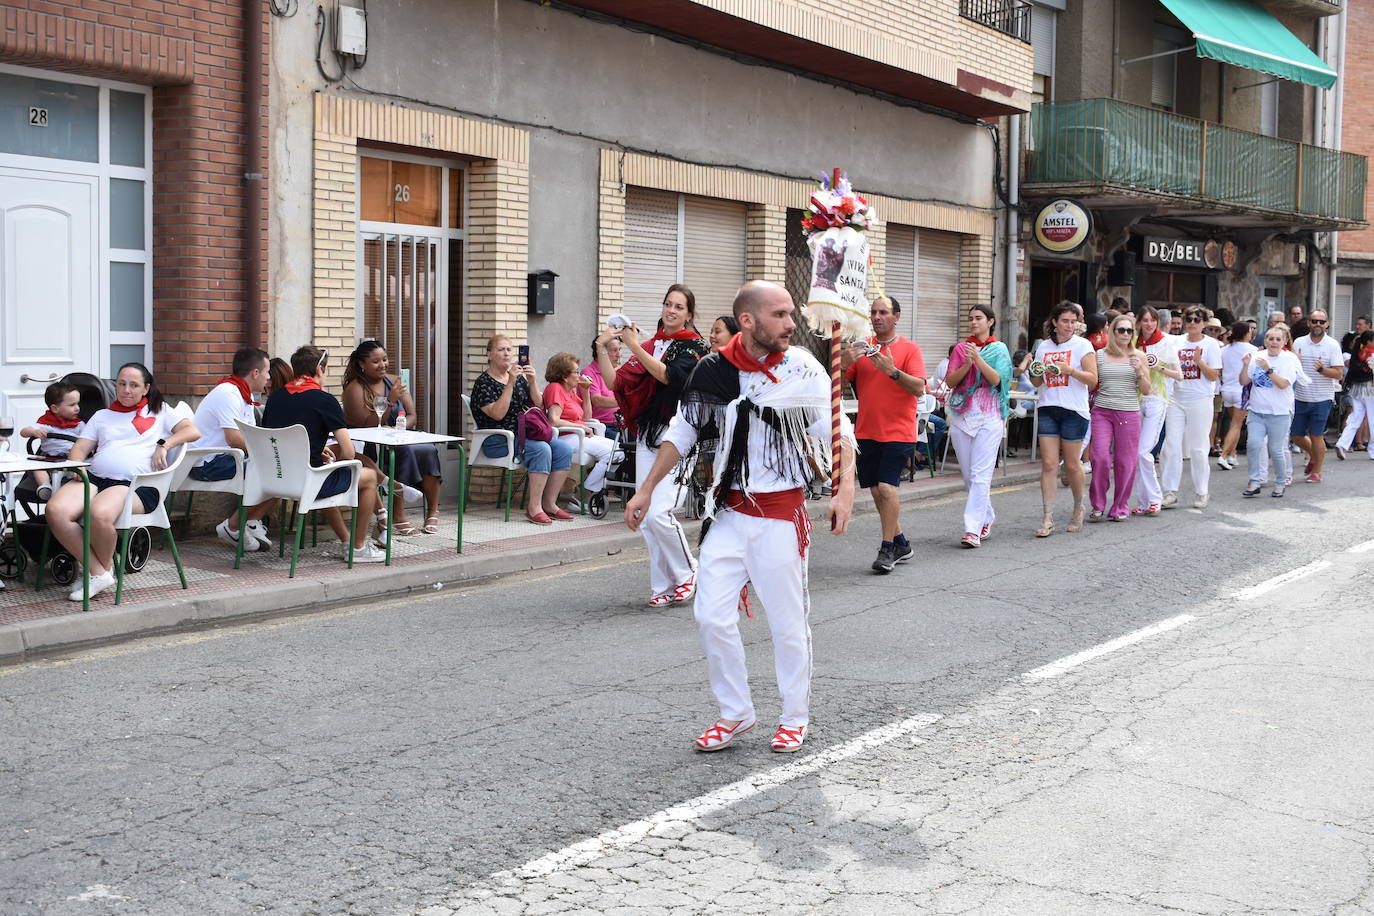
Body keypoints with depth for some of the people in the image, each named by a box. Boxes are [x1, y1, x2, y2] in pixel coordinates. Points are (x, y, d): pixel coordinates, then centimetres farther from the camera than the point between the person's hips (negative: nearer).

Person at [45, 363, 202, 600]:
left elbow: (193, 431, 11)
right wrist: (77, 466, 0)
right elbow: (79, 448, 23)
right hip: (95, 477, 4)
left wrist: (164, 444, -4)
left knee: (99, 514, -38)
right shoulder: (102, 416, 33)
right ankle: (98, 572, -19)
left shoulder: (159, 411, 24)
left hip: (137, 484, -4)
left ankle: (106, 566, -7)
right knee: (56, 510, -29)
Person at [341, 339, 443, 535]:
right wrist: (390, 401, -24)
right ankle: (398, 517, -31)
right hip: (368, 449, -5)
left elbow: (412, 416, 6)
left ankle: (432, 512, -16)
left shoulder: (393, 381, 11)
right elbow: (368, 425, -15)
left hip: (400, 439, 5)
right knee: (404, 450, -33)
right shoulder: (355, 389, -7)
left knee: (429, 449, -24)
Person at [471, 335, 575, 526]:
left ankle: (549, 504, -11)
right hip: (497, 440, -7)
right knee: (541, 448, -31)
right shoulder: (483, 383, -3)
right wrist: (510, 383, -20)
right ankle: (533, 508, -29)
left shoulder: (519, 378, 16)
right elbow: (497, 414, -17)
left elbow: (538, 404, 10)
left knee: (564, 448, -16)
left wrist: (532, 381, -5)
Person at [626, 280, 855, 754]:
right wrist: (646, 490, 8)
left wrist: (845, 486, -23)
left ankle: (795, 716, 24)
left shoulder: (802, 369, -9)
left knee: (787, 622, 5)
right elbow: (683, 432, 9)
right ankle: (736, 713, 20)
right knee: (711, 616, 2)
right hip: (730, 511, 3)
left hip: (782, 513, -3)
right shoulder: (714, 370, -2)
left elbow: (837, 429, -7)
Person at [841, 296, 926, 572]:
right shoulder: (862, 347, 8)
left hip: (898, 432, -5)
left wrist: (892, 370, -25)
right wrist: (844, 363, -15)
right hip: (866, 432, 5)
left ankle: (887, 549, -5)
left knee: (887, 487, -14)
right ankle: (900, 543, 24)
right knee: (876, 490, 9)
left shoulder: (909, 349, -3)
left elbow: (919, 388, -12)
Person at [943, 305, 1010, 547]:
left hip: (988, 415, -4)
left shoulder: (999, 349, 5)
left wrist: (978, 358, -19)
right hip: (961, 415, 4)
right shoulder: (960, 349, 12)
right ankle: (987, 518, 25)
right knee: (968, 474, 7)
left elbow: (997, 379, -9)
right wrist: (967, 364, -12)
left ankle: (973, 529, -14)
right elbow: (950, 381, 4)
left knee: (980, 474, -11)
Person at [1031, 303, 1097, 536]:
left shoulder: (1082, 345, 0)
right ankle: (1048, 519, -6)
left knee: (1072, 464, 4)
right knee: (1049, 464, -5)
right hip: (1048, 409, 3)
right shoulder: (1043, 347, 12)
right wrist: (1034, 373, -4)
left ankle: (1078, 508, 28)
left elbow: (1093, 379, -6)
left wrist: (1071, 370, -20)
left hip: (1073, 411, -3)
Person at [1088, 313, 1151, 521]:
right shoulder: (1100, 355, 6)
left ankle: (1120, 508, 14)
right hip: (1102, 411, 0)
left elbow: (1146, 391, 5)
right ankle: (1098, 505, 6)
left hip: (1129, 413, 1)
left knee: (1126, 461, 1)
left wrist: (1139, 371, -9)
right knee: (1100, 458, -10)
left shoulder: (1138, 357, 7)